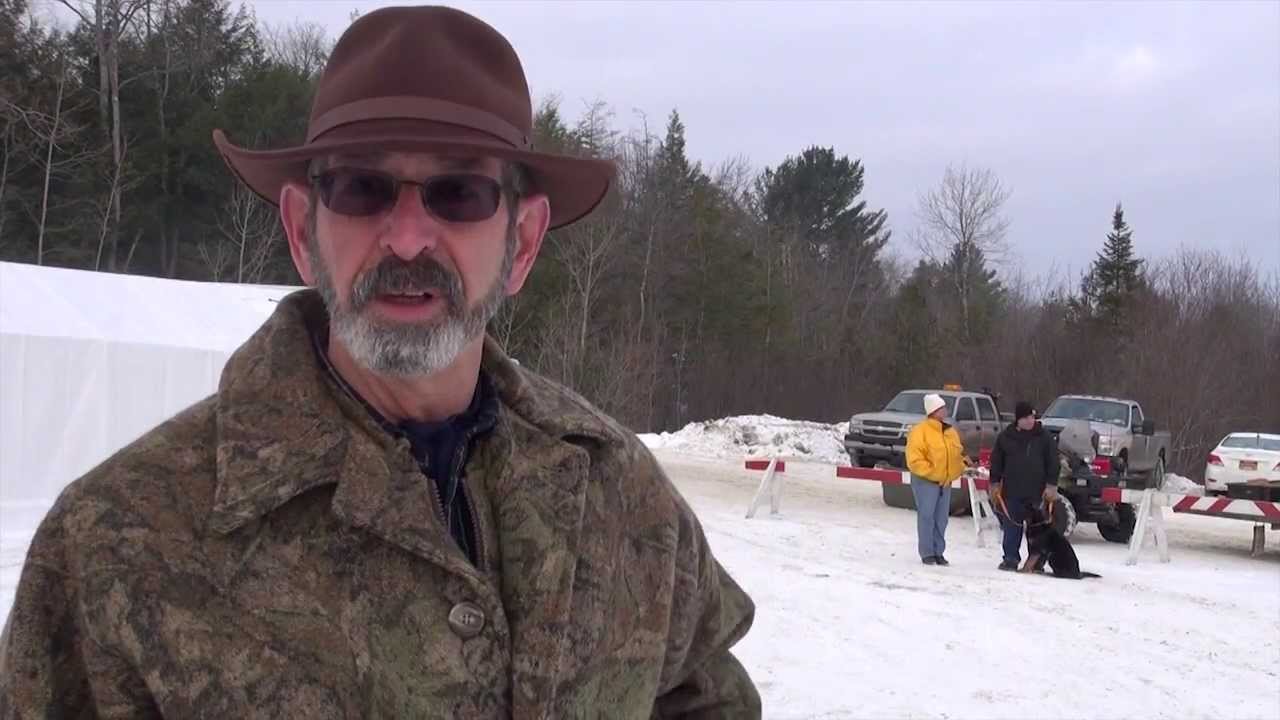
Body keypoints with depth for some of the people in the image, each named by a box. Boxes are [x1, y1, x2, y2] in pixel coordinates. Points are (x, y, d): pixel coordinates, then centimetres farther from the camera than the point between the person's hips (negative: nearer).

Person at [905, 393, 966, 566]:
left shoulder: (951, 432, 13)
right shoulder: (920, 431, -11)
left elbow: (958, 454, 23)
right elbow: (914, 459, -16)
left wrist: (961, 468, 5)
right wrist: (930, 472, -19)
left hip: (946, 482, 7)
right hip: (925, 481, -7)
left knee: (941, 519, 8)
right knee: (926, 517, -5)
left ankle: (938, 552, 16)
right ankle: (927, 553, 2)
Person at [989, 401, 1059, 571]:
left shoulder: (1044, 436, 2)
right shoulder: (1005, 436, 4)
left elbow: (1053, 461, 2)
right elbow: (996, 461, 9)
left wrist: (1051, 485, -3)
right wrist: (995, 483, 5)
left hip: (1037, 491, -1)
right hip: (1012, 490, 1)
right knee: (1012, 525, 2)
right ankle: (1011, 558, 10)